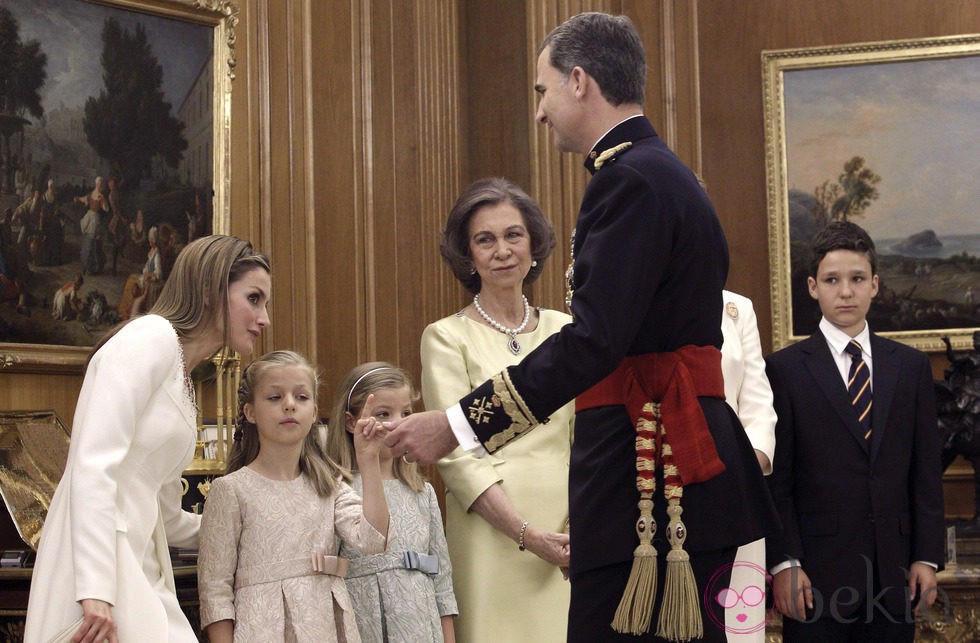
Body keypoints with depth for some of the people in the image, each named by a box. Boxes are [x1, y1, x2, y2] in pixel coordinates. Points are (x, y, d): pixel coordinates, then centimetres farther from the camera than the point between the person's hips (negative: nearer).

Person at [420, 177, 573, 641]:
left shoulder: (563, 331, 12)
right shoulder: (447, 337, 0)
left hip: (570, 529, 4)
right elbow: (457, 457, -7)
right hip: (493, 530, -4)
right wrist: (528, 535, -17)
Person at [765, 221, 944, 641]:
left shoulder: (911, 366, 11)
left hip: (893, 575, 3)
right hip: (817, 577, -3)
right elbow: (776, 479, -2)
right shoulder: (785, 369, 1)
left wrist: (927, 557, 4)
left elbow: (926, 471, 10)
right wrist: (784, 563, -9)